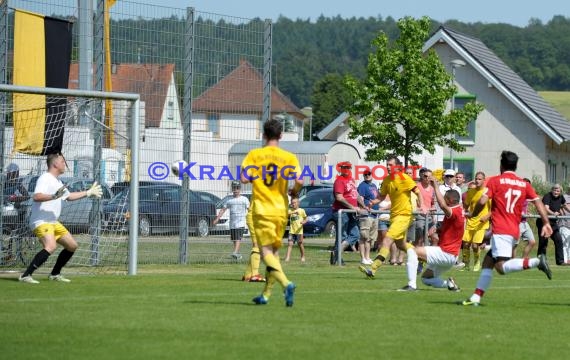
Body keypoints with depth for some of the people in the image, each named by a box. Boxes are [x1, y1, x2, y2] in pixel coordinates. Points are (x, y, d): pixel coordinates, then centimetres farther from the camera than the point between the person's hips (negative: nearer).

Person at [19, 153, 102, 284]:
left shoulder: (57, 181, 19)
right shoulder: (45, 179, -13)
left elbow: (69, 196, 36)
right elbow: (36, 197, -28)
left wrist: (89, 193, 39)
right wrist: (54, 196, -37)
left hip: (53, 222, 11)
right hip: (41, 221, -11)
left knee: (72, 245, 15)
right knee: (50, 246, -31)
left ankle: (55, 274, 25)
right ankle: (26, 275, -31)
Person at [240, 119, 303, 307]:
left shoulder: (254, 155, -3)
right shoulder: (289, 157, -1)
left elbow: (244, 178, -12)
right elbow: (299, 181, -12)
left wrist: (254, 178, 10)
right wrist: (294, 192, 9)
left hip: (261, 210, -3)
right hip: (281, 210, 3)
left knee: (266, 252, -7)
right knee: (274, 251, 15)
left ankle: (286, 283, -31)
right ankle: (266, 294, 18)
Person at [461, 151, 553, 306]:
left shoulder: (494, 181, 0)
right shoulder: (524, 184, 13)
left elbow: (482, 201, -10)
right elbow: (538, 202, 5)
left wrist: (473, 215, 8)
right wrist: (546, 223, 1)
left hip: (500, 230, -7)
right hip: (514, 230, 7)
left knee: (501, 267, -18)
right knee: (487, 262, 13)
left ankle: (537, 261, -33)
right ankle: (476, 297, 8)